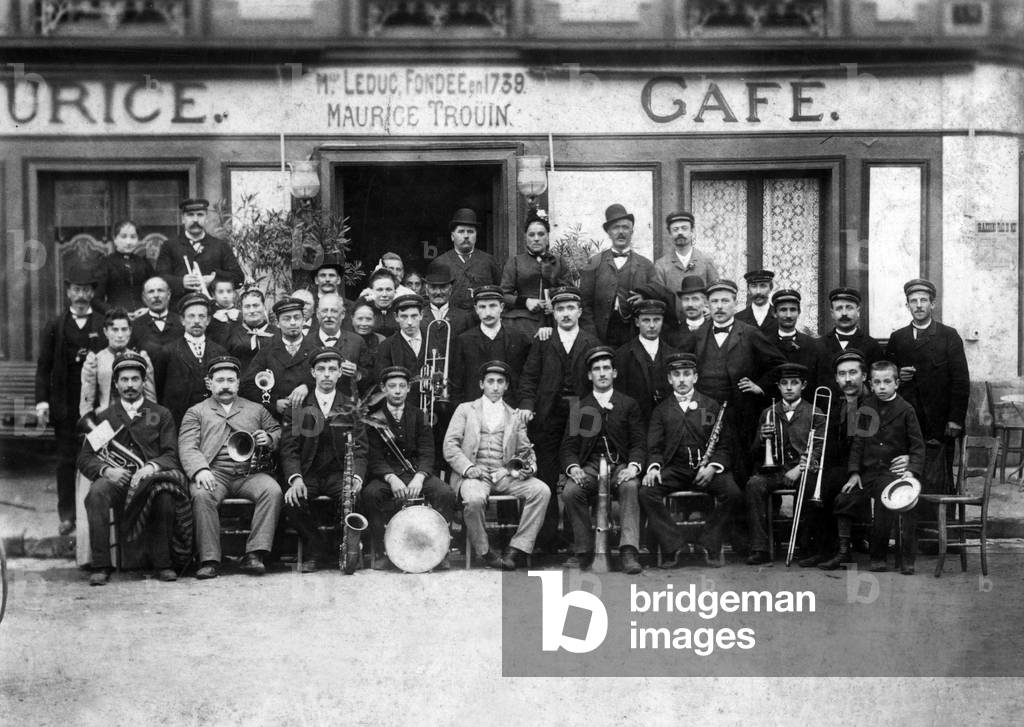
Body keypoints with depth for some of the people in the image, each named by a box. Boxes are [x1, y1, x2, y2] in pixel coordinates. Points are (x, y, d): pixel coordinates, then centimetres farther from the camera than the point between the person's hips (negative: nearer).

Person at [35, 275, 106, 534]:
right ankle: (67, 516, 11)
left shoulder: (105, 325, 4)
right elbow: (43, 366, 6)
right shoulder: (55, 326, 8)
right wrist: (42, 401, -3)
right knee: (66, 459, 5)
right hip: (65, 404, 1)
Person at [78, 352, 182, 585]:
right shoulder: (103, 417, 20)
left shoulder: (161, 415, 17)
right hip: (115, 479, 1)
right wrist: (106, 470, -12)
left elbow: (172, 456, 5)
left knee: (165, 493, -36)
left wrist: (151, 467, -17)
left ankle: (162, 563, -24)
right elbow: (85, 459, 11)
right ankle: (101, 566, -30)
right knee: (97, 492, -34)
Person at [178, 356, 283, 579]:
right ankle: (209, 560, -31)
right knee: (201, 495, -35)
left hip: (249, 474, 2)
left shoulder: (256, 410, 25)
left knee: (272, 490, -30)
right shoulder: (196, 412, 18)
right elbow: (187, 448, 4)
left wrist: (269, 439, -1)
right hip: (214, 473, -1)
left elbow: (278, 432, 25)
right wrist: (200, 470, -17)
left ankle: (254, 554, -31)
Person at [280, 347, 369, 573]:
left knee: (353, 499, -32)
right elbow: (289, 448, -1)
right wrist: (295, 478, -20)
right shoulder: (297, 406, 7)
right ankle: (318, 550, -6)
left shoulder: (351, 406, 8)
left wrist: (357, 477, -19)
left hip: (339, 474, 0)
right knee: (292, 501, -30)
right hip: (307, 475, 0)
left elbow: (360, 449, 1)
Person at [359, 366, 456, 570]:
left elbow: (427, 454, 0)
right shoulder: (374, 419, 4)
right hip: (385, 475, -1)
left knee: (445, 493, -26)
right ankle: (381, 553, -22)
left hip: (417, 472, 1)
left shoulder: (419, 417, 10)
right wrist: (391, 478, -26)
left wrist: (419, 477, -22)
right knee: (370, 494, -33)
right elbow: (374, 458, -5)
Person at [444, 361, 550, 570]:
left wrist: (529, 466, -6)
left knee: (542, 491, -24)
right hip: (475, 473, -3)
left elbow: (526, 450, 19)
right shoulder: (465, 410, 14)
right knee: (474, 499, -37)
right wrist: (469, 468, -13)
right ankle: (484, 552, -14)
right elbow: (450, 445, 4)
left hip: (506, 474, 3)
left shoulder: (515, 417, 22)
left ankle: (516, 549, -20)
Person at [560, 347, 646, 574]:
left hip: (621, 466, -1)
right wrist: (573, 467, -13)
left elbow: (639, 442, 6)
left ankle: (629, 552, -41)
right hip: (589, 466, 1)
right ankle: (584, 551, -17)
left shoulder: (629, 404, 16)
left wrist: (633, 466, -16)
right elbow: (568, 445, 10)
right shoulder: (579, 408, 18)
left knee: (630, 487, -35)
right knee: (570, 492, -30)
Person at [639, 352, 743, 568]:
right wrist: (654, 467, -13)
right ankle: (674, 547, -18)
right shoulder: (661, 410, 16)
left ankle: (710, 545, -11)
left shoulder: (712, 406, 13)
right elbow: (654, 447, 9)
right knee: (646, 493, -27)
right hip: (674, 468, 1)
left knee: (733, 495, -29)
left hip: (707, 468, -1)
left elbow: (725, 444, 7)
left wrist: (713, 467, -11)